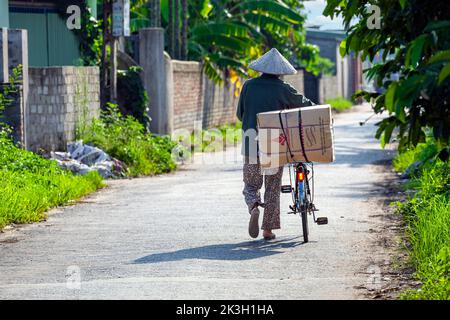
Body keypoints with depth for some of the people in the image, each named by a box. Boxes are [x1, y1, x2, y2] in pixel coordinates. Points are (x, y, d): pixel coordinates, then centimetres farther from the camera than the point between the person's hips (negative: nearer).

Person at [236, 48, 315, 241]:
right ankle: (268, 229, 11)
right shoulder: (283, 89, -6)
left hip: (251, 145, 1)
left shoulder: (249, 86, -1)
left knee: (251, 185, 13)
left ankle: (254, 207, -18)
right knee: (273, 188, 11)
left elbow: (240, 114, 7)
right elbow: (305, 105, 4)